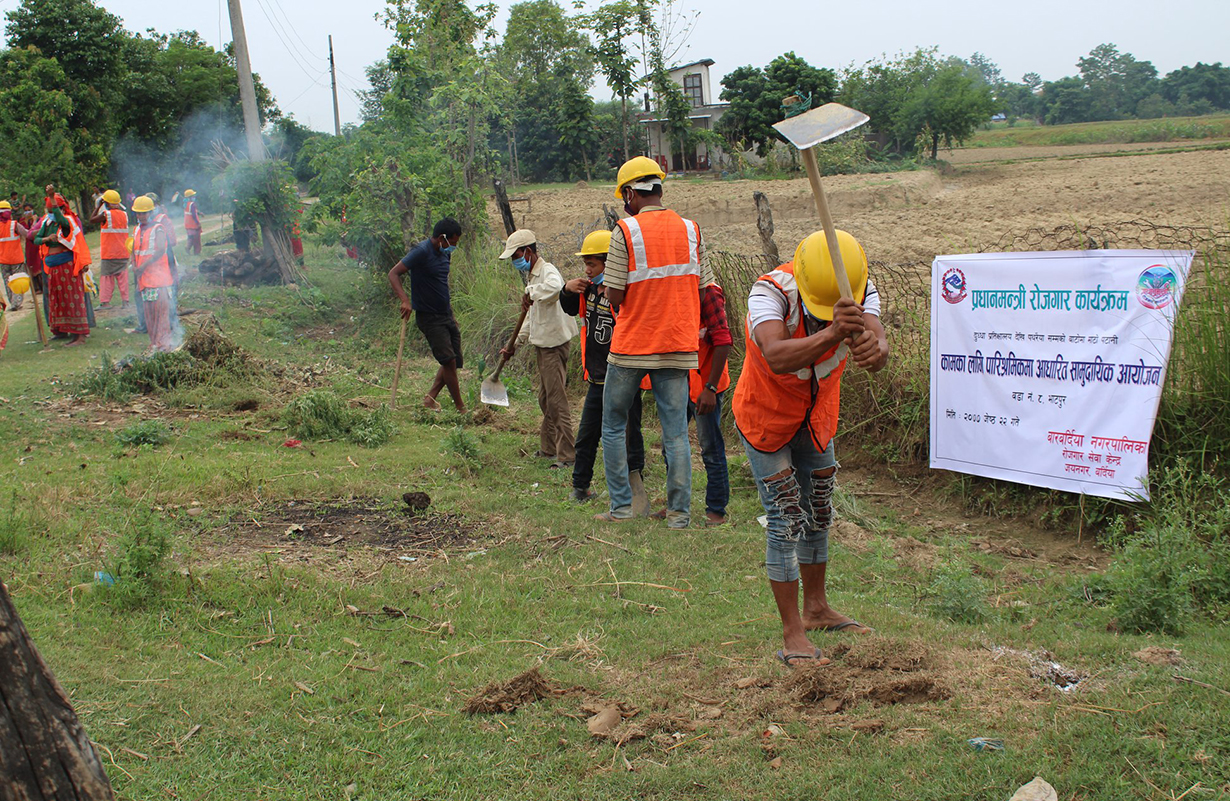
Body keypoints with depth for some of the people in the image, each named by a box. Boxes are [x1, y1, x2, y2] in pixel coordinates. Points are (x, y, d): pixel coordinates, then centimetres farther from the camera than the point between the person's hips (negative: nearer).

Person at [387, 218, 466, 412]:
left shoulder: (445, 253, 10)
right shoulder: (422, 251, -16)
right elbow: (393, 274, -22)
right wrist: (405, 300, -34)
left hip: (446, 315, 8)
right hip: (429, 317, -8)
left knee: (454, 363, 6)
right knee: (449, 361, -13)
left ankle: (430, 398, 19)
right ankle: (461, 408, -6)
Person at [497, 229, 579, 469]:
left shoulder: (547, 271, -14)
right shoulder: (532, 276, 17)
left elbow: (555, 286, -43)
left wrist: (531, 292, -30)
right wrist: (514, 345, 24)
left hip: (555, 345, -10)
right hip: (543, 345, 10)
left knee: (557, 401, -8)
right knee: (545, 400, 17)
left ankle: (566, 455, -4)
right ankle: (548, 448, 27)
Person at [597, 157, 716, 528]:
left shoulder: (625, 231, -8)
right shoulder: (691, 230, 4)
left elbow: (615, 295, -8)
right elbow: (703, 290, 5)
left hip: (632, 345, -3)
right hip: (679, 345, 3)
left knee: (613, 424, 13)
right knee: (676, 432, 7)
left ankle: (621, 505, 13)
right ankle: (679, 512, 9)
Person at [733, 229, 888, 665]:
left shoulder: (861, 291, -22)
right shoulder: (770, 292, -35)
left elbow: (877, 340, -40)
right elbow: (776, 356, -53)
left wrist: (875, 347, -65)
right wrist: (831, 335, -70)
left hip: (816, 416, 5)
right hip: (765, 416, -5)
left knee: (818, 513, 16)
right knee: (785, 519, -8)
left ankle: (816, 609, 34)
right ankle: (793, 634, 0)